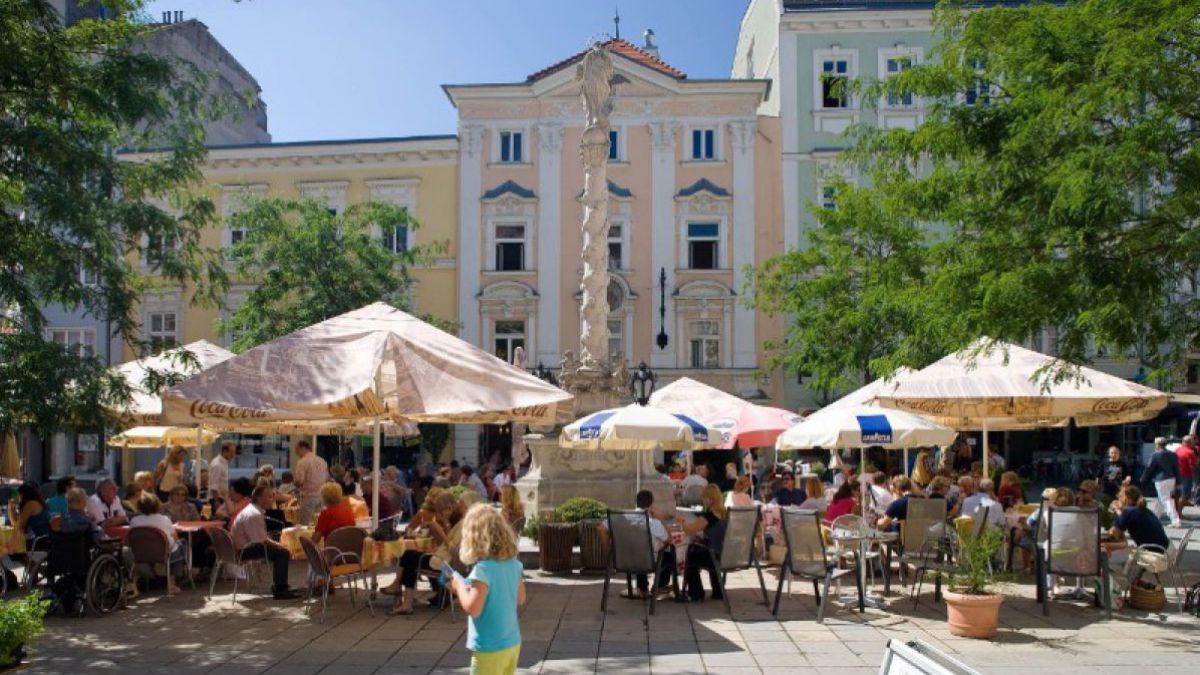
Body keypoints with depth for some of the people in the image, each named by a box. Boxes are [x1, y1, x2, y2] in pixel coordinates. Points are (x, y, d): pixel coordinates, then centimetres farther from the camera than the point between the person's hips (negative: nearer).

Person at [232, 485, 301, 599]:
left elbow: (262, 537, 16)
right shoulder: (253, 515, -23)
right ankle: (280, 591, -12)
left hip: (249, 544, 11)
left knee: (280, 549, 14)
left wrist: (276, 543, 5)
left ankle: (278, 586, 20)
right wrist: (278, 545, -12)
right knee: (283, 552, -19)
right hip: (245, 550, -11)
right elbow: (260, 541, -24)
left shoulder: (254, 510, 11)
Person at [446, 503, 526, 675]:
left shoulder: (482, 569, -21)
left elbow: (473, 609, -24)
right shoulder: (514, 564, 0)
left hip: (490, 648, -7)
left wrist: (459, 586, -7)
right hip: (512, 643, 7)